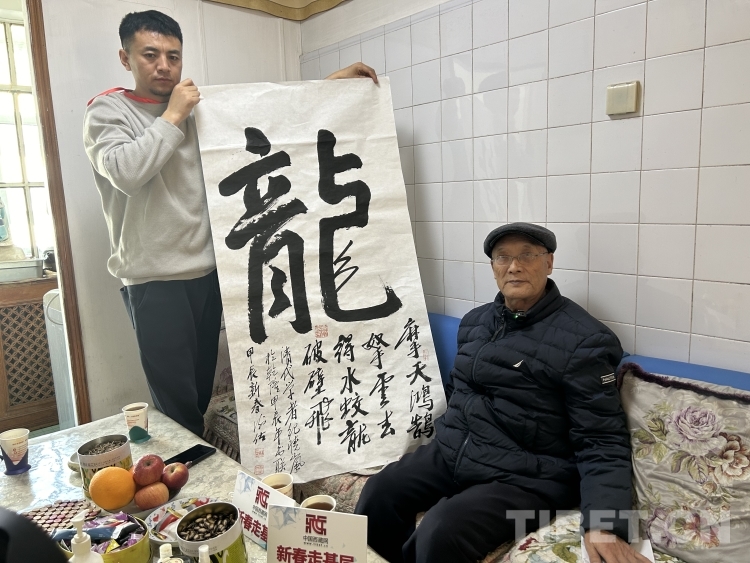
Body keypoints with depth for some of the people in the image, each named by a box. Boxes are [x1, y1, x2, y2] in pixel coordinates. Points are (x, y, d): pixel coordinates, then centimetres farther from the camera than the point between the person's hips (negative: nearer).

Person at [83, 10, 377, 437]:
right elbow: (126, 172, -19)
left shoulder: (199, 107, 12)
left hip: (207, 271, 4)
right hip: (154, 280, -4)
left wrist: (331, 81, 10)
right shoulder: (108, 111, 0)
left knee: (202, 394, 13)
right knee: (176, 402, -2)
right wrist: (172, 117, -11)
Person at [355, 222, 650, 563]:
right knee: (377, 495, -8)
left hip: (525, 477, -6)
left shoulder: (583, 339, -12)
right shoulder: (475, 320, 8)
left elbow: (602, 442, -15)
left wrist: (604, 525, -26)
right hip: (450, 454, 6)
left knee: (441, 530, -25)